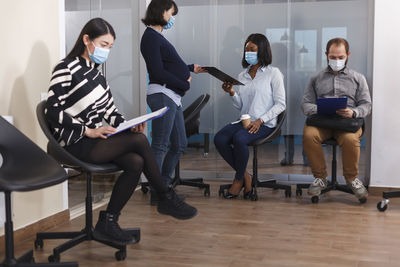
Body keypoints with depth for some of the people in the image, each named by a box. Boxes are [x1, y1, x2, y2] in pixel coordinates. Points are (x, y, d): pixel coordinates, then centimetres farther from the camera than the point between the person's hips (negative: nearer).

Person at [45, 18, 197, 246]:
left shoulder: (95, 72, 16)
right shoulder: (66, 69, -8)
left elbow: (110, 110, 15)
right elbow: (53, 111, -14)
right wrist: (89, 131, -20)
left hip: (98, 139, 8)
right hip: (77, 144, -8)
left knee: (135, 163, -19)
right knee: (139, 140, -22)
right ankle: (167, 199, -8)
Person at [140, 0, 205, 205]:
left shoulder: (157, 37, 21)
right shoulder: (151, 37, -10)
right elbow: (159, 73, -16)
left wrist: (190, 69, 21)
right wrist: (184, 85, -8)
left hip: (172, 96, 10)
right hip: (162, 95, -10)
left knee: (179, 144, 13)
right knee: (160, 146, -7)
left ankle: (163, 187, 22)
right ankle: (156, 194, -3)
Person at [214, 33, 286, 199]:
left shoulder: (273, 73, 0)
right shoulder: (243, 75, 17)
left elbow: (280, 104, -5)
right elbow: (240, 106, 15)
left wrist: (260, 121, -15)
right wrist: (231, 93, -5)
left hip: (265, 124, -5)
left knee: (239, 138, -33)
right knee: (219, 139, -21)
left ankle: (239, 179, -10)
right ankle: (245, 175, -6)